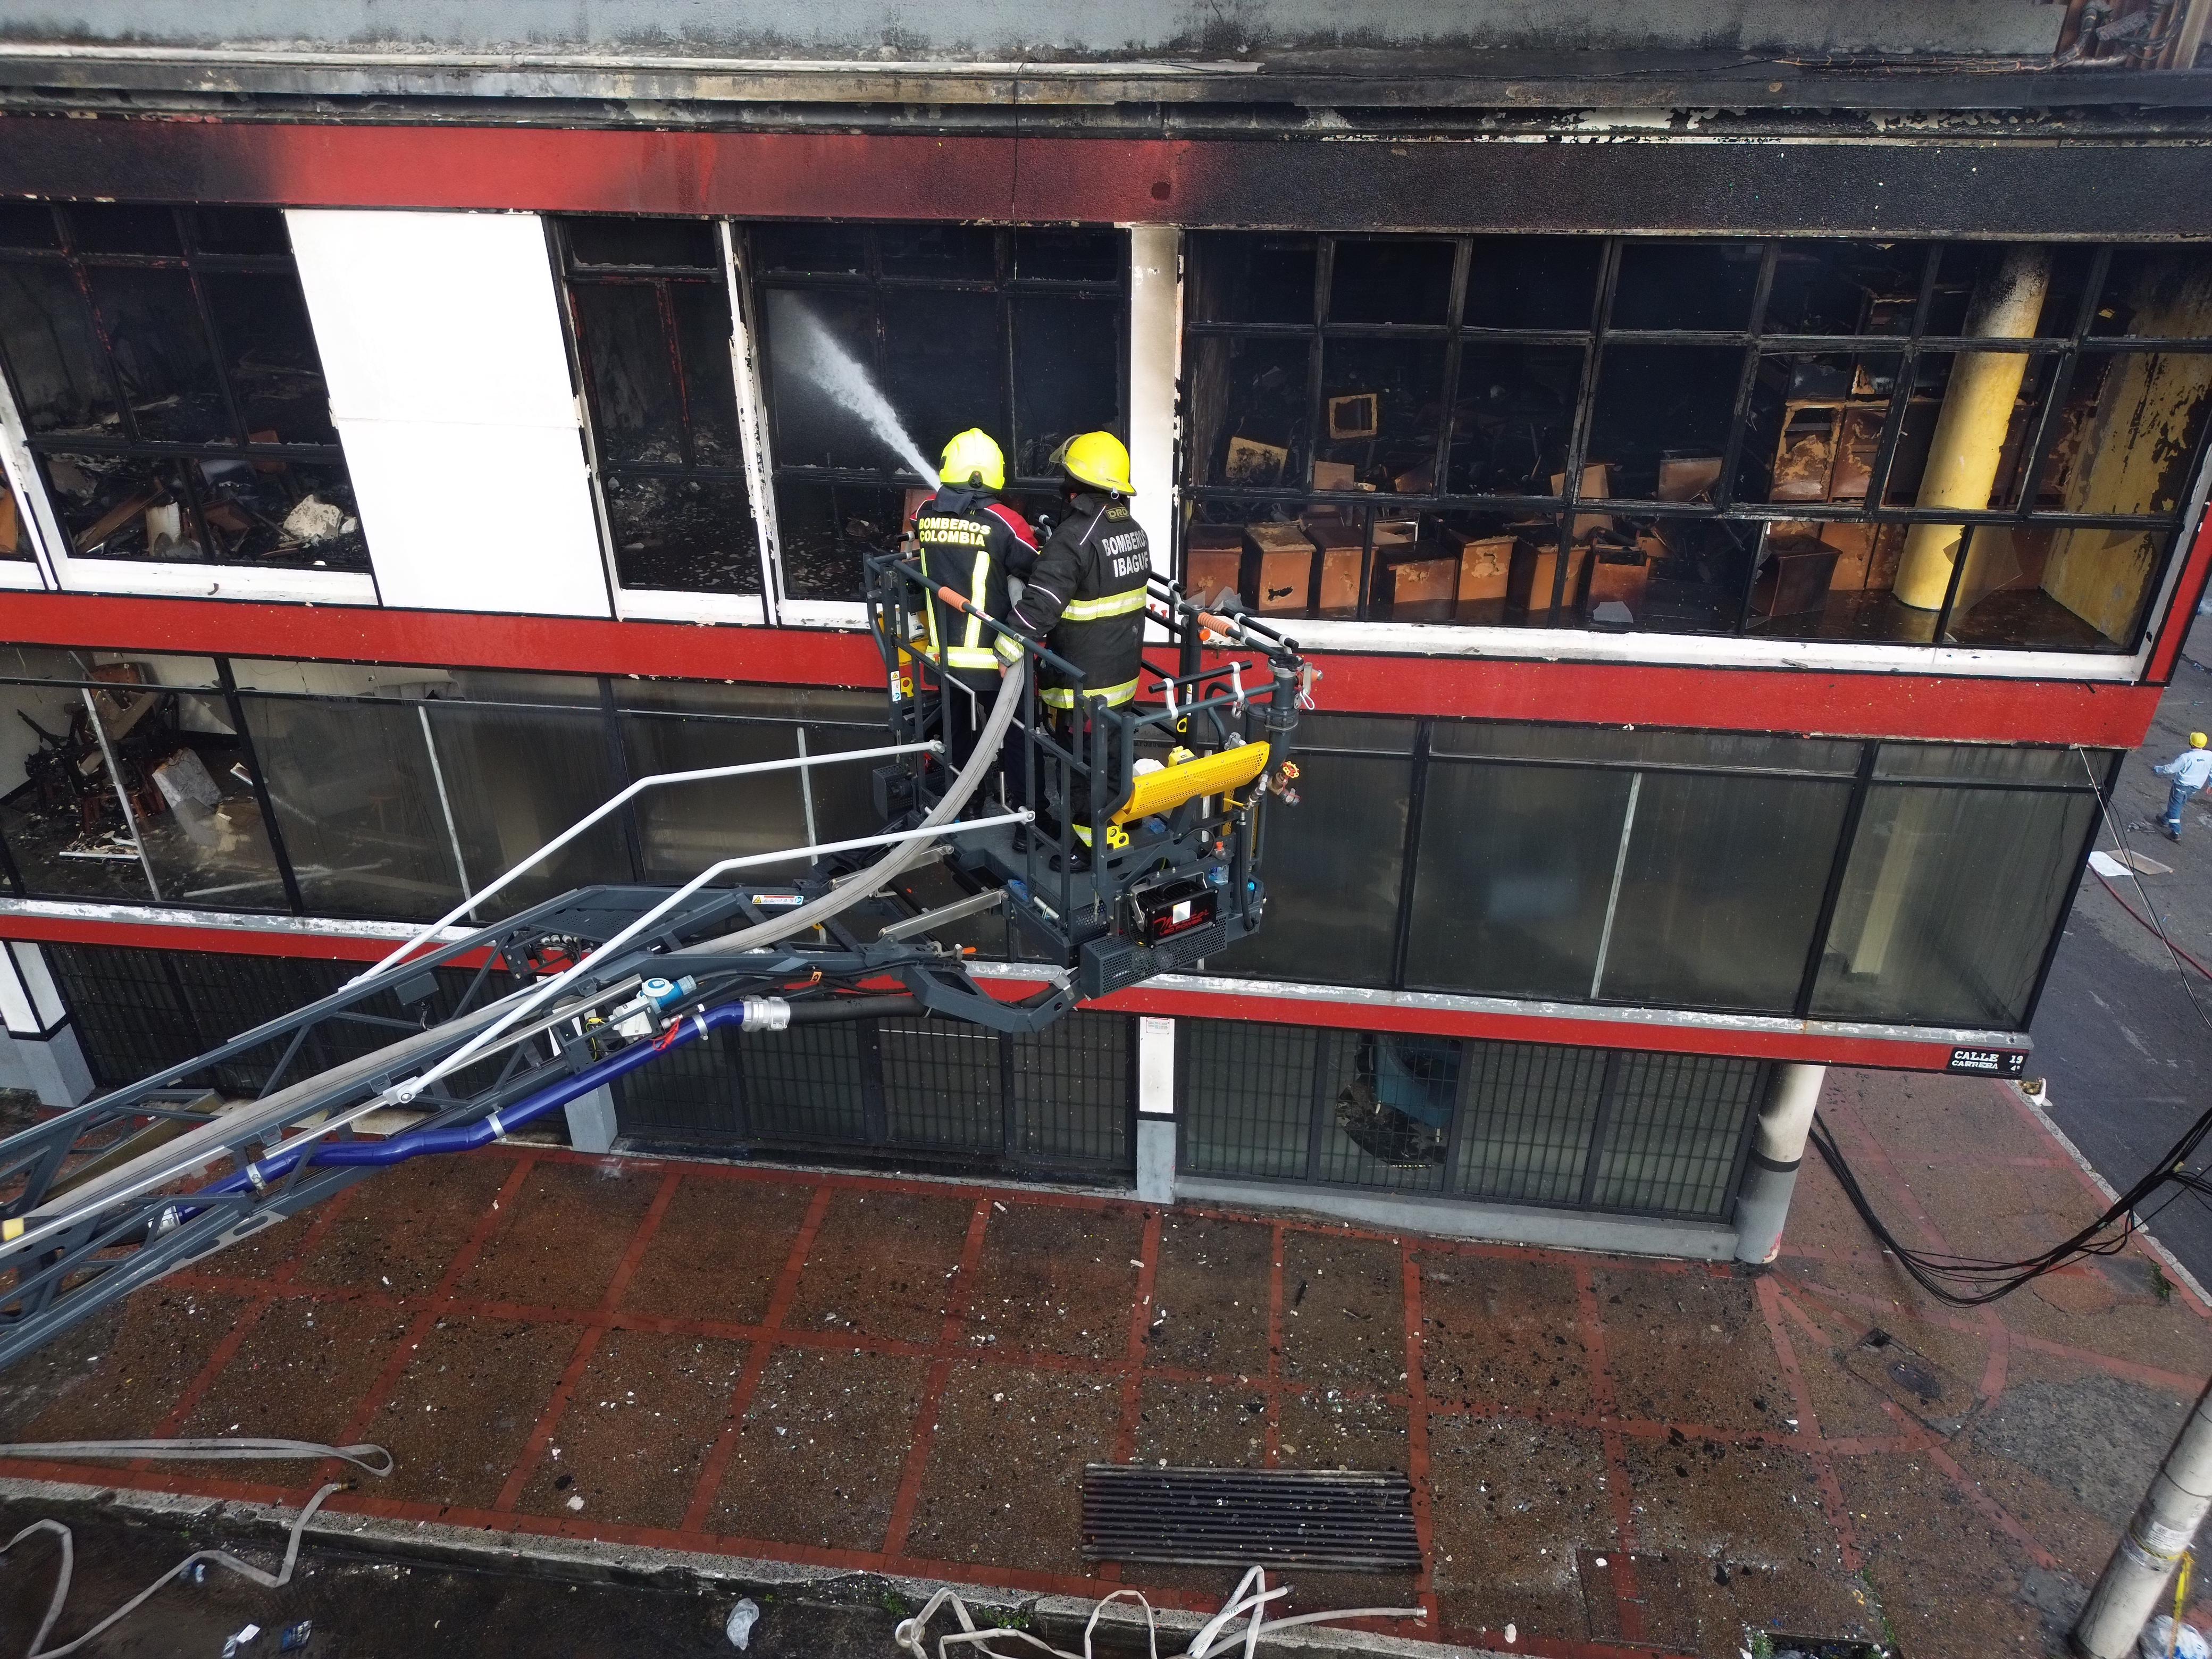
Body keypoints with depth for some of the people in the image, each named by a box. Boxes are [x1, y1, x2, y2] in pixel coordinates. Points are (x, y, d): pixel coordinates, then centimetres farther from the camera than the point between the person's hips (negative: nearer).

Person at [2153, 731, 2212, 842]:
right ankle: (2165, 820, 46)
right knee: (2180, 804, 25)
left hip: (2182, 786, -6)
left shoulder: (2186, 757, -26)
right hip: (2195, 788, 6)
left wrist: (2157, 769, 1)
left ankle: (2176, 832, -3)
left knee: (2175, 807, 2)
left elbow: (2170, 768, -16)